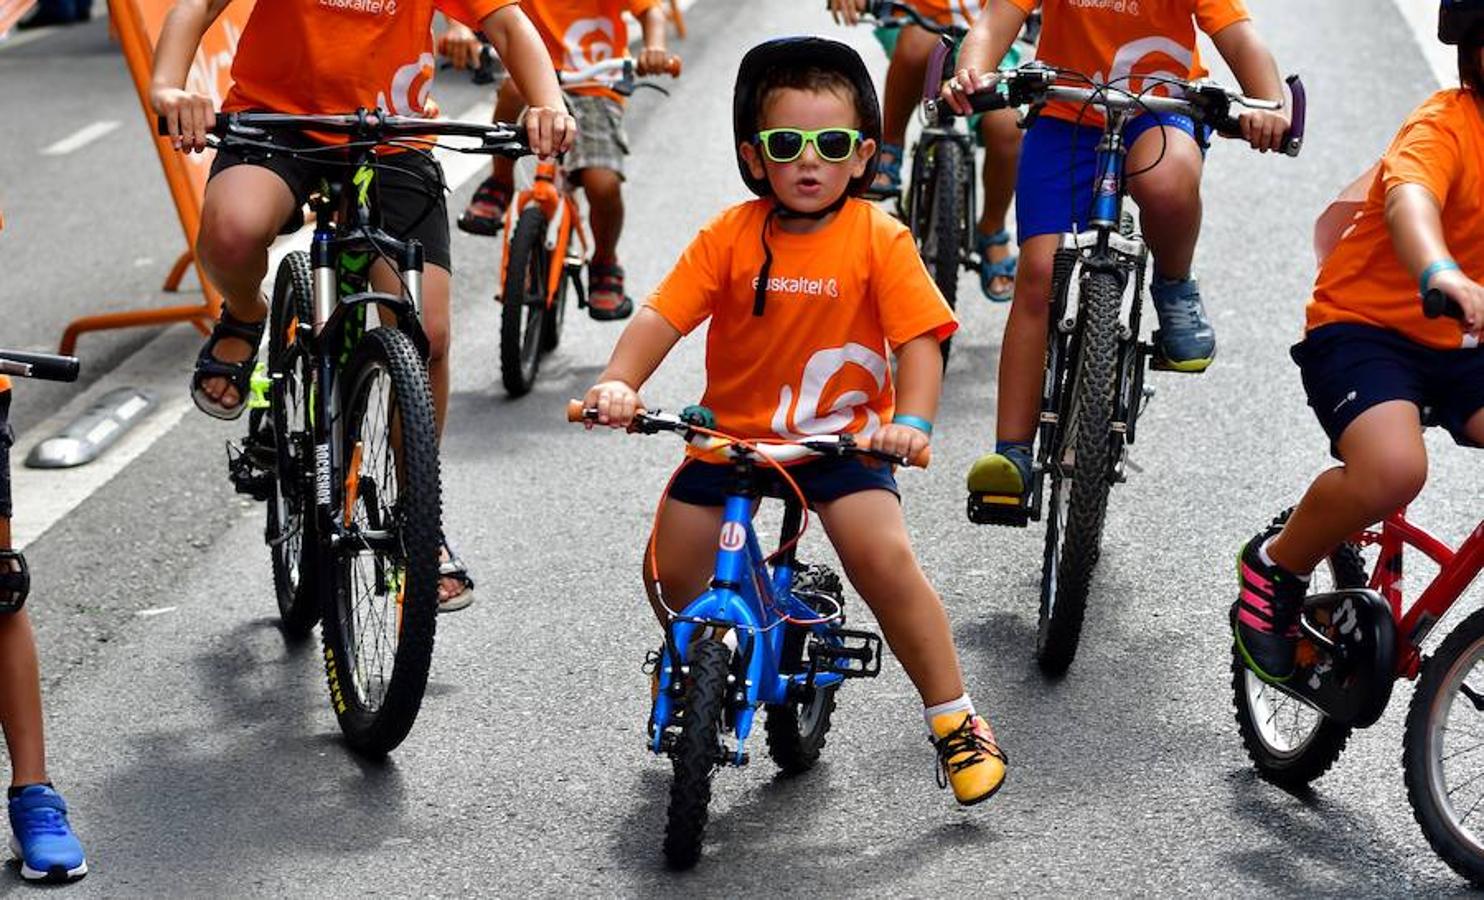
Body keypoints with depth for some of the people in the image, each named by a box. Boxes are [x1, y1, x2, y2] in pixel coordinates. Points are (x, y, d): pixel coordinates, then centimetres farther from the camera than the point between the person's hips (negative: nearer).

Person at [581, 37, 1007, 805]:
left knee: (885, 557, -22)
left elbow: (920, 340, -16)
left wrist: (911, 421, -33)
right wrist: (618, 382, -31)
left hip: (842, 437, -3)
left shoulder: (878, 239, -11)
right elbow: (661, 316, -14)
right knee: (669, 571, -2)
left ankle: (955, 721, -7)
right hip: (732, 431, 3)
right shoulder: (731, 235, -8)